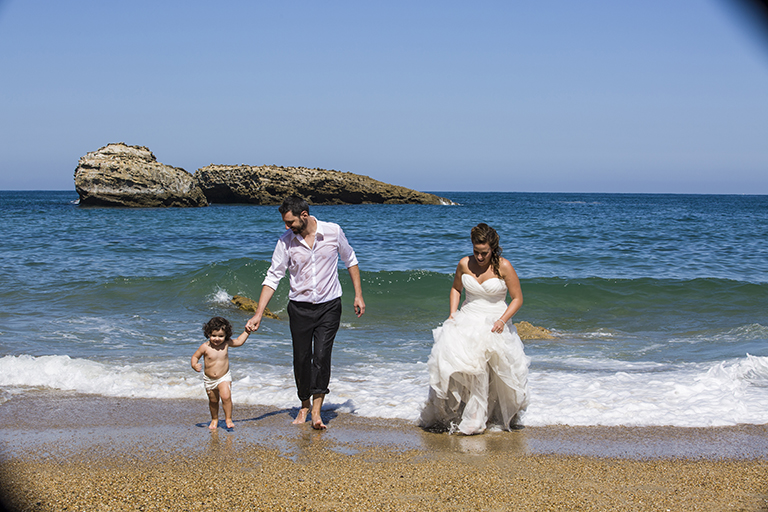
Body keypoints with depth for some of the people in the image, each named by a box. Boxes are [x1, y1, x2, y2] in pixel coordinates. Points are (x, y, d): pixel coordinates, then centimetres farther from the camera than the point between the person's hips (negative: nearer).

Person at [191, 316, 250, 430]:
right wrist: (194, 365, -24)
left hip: (224, 377, 0)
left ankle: (228, 418, -7)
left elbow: (239, 342, 11)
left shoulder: (226, 343, -9)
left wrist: (247, 332, 7)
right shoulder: (205, 347, -15)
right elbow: (195, 356, -4)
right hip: (209, 379, 0)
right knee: (213, 400, 13)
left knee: (226, 396, -21)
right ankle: (214, 419, 36)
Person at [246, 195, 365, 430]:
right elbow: (272, 278, -4)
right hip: (299, 307, 1)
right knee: (301, 359, 5)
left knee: (322, 357, -11)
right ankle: (304, 405, 27)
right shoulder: (286, 242, -8)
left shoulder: (333, 232, -9)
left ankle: (316, 411, -8)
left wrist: (358, 295, 3)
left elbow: (350, 260, 7)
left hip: (329, 306, -1)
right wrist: (258, 314, -10)